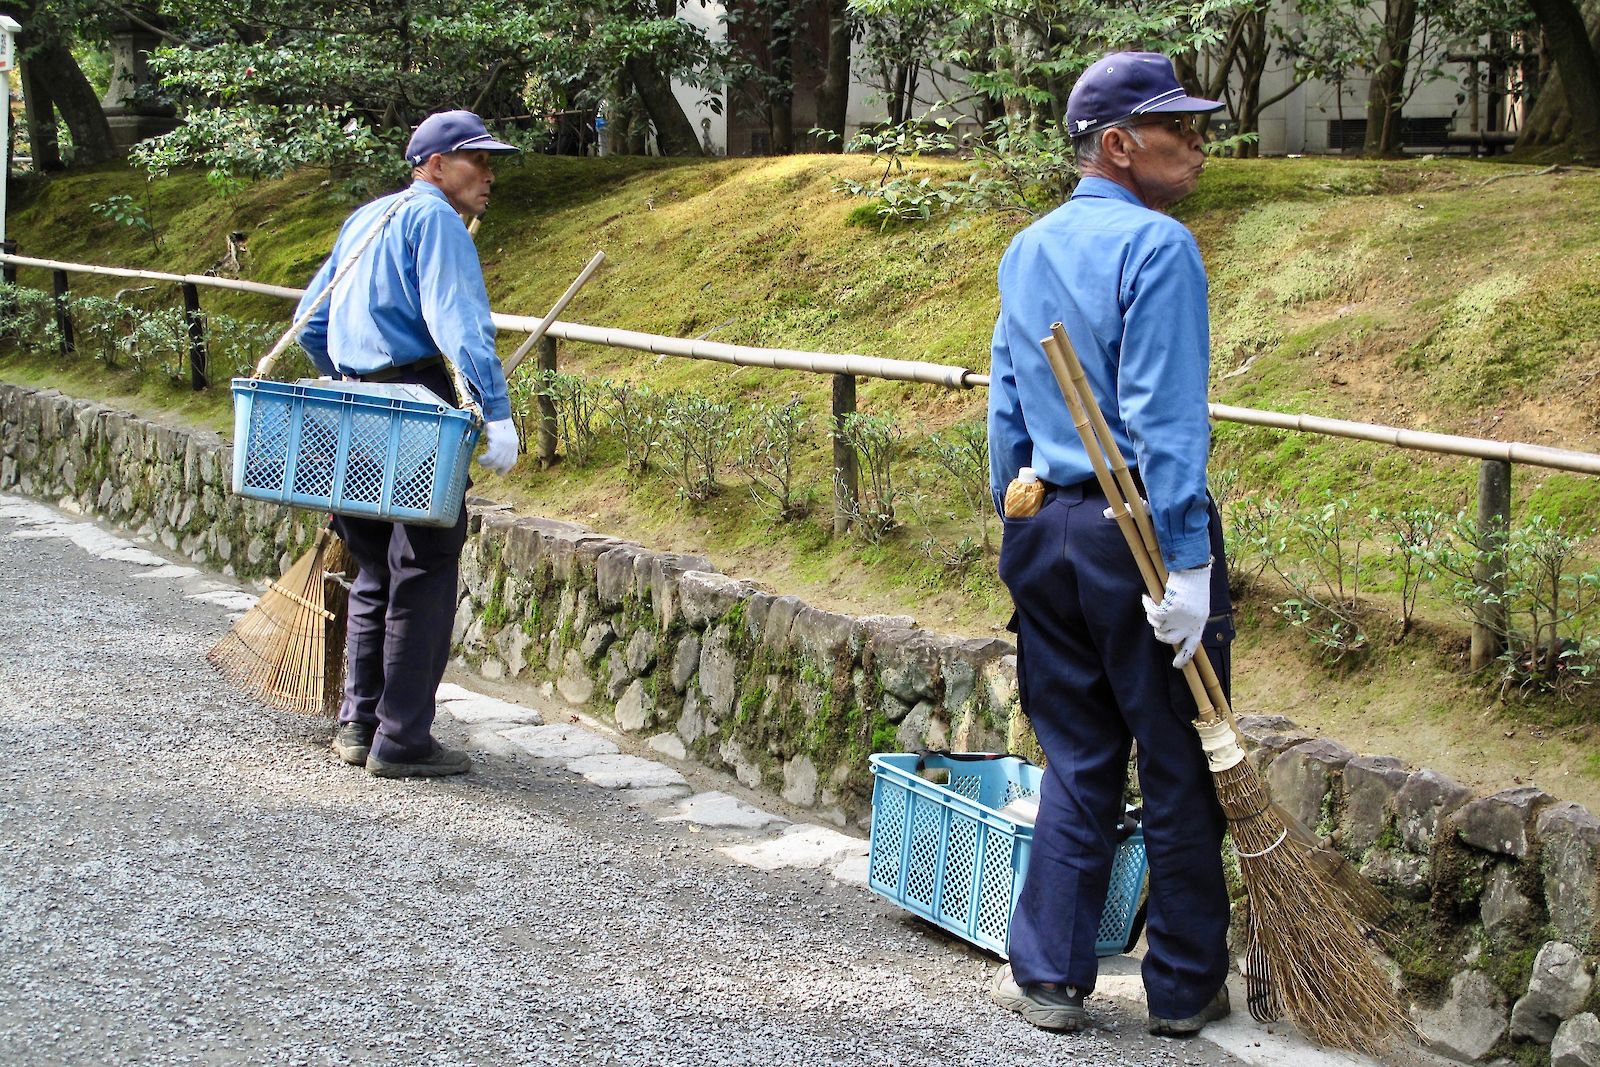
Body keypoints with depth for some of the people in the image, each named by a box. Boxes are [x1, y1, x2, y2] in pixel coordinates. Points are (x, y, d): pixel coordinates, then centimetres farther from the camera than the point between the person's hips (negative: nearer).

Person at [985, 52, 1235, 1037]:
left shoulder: (1025, 252, 12)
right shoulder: (1157, 246, -12)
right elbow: (1165, 418, -18)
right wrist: (1187, 563, -18)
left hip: (1044, 533, 7)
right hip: (1141, 535, -7)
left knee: (1076, 763, 14)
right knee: (1180, 770, 5)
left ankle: (1049, 977, 15)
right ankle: (1186, 989, 13)